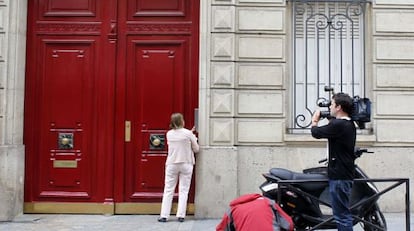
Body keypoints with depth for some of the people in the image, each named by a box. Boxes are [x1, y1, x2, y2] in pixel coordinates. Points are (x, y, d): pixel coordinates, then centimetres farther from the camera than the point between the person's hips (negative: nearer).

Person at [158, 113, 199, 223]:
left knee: (168, 190, 6)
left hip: (171, 164, 2)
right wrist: (194, 138, 13)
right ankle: (181, 215, 2)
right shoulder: (188, 134, -9)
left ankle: (164, 215, 5)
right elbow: (196, 149, -1)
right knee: (183, 191, 4)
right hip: (186, 164, -2)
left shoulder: (169, 134, 1)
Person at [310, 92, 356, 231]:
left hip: (339, 176, -11)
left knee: (341, 215, -7)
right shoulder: (350, 125, 13)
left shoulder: (338, 125, -19)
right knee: (344, 213, 18)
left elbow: (316, 133, -11)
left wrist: (314, 120, 8)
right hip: (346, 174, 11)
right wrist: (331, 118, 17)